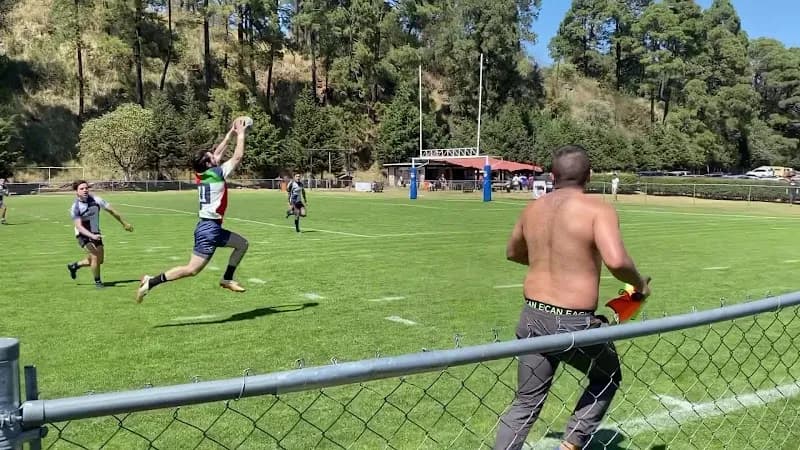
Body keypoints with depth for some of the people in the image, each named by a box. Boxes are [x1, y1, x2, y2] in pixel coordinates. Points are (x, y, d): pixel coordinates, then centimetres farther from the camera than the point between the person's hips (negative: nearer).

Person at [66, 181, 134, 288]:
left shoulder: (96, 200, -11)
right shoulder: (75, 207, -19)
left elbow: (111, 211, 1)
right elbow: (79, 227, -26)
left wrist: (124, 224, 8)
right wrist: (92, 236, -41)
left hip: (96, 234, 5)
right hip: (83, 235, -5)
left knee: (100, 260, 11)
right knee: (95, 256, -22)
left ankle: (74, 266, 37)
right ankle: (97, 281, -1)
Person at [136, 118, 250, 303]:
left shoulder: (201, 173, 6)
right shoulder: (217, 173, -15)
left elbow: (218, 152, 20)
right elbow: (238, 156, -10)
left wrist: (231, 132, 22)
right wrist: (241, 133, 0)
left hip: (210, 226, 9)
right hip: (209, 228, -9)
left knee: (242, 243, 18)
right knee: (192, 269, -9)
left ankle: (227, 279, 18)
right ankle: (151, 282, -9)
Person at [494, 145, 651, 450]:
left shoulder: (533, 209, 7)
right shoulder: (598, 210, -11)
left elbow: (512, 253, 23)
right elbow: (616, 261, -26)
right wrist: (640, 284, -7)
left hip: (533, 318, 5)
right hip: (574, 325, -5)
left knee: (526, 404, 16)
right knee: (607, 379, 26)